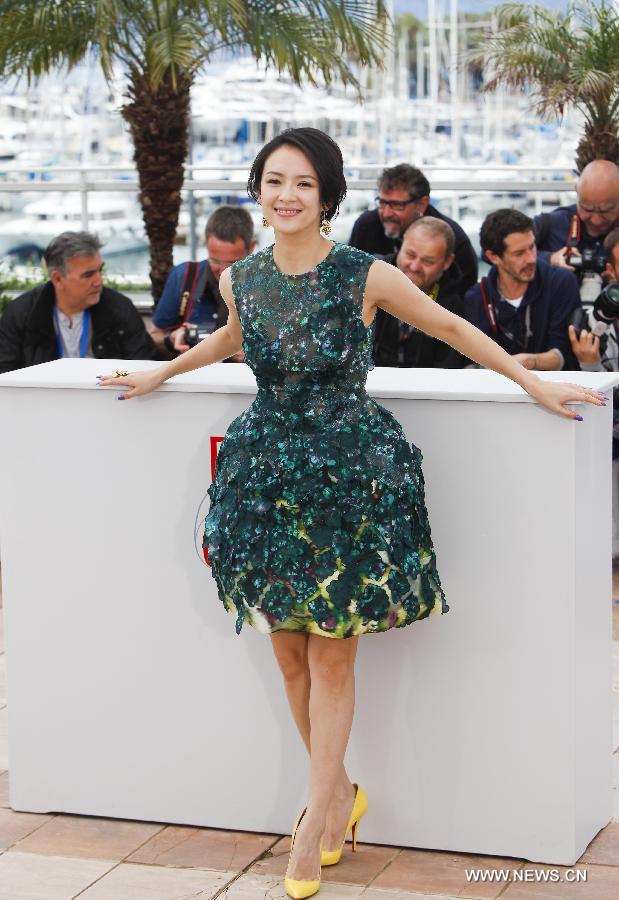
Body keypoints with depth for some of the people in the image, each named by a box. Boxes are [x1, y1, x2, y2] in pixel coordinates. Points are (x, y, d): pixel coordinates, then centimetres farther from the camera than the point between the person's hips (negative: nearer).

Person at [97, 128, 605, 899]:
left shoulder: (366, 277, -11)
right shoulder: (240, 280, 1)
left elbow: (451, 329, 2)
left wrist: (535, 384, 6)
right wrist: (160, 374, 35)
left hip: (350, 475, -4)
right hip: (267, 473, 4)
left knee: (331, 658, 1)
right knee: (289, 652, 9)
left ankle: (315, 822, 13)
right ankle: (340, 792, 29)